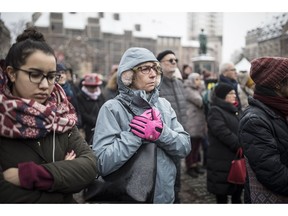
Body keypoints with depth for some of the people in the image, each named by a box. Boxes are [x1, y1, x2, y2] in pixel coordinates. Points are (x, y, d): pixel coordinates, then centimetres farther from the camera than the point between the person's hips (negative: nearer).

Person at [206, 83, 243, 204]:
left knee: (237, 196, 16)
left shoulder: (233, 111, 17)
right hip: (222, 163, -8)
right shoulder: (215, 111, -10)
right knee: (222, 197, 3)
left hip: (237, 160, 8)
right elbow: (225, 134, -21)